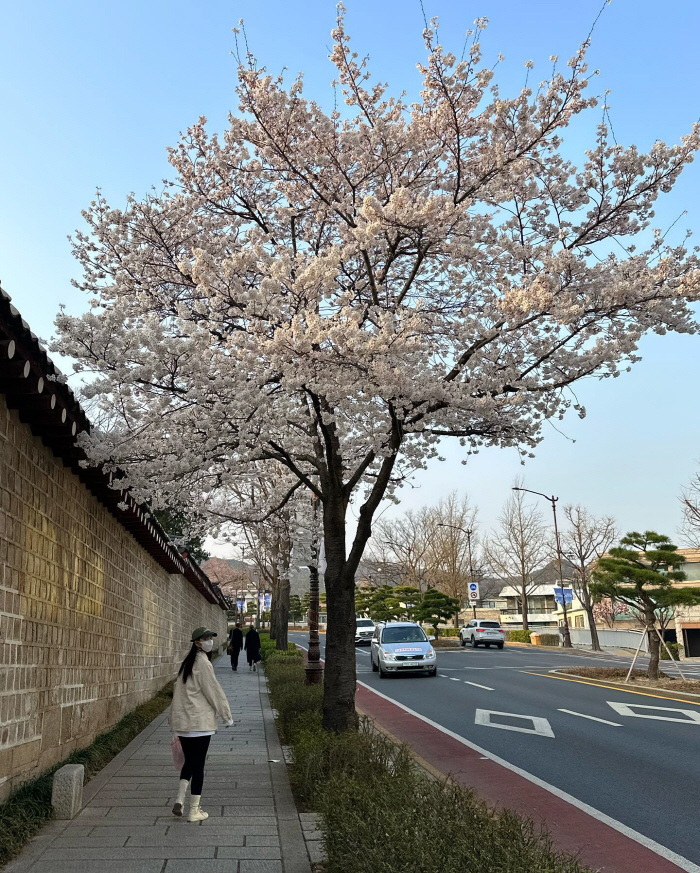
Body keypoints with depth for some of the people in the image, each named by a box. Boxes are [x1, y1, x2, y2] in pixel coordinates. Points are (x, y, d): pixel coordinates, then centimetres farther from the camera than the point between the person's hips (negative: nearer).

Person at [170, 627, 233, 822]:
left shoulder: (187, 662, 13)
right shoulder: (202, 663, -16)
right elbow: (214, 691, -14)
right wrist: (226, 716, -4)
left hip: (182, 721, 8)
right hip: (200, 722, -8)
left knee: (189, 761, 18)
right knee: (198, 765, 2)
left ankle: (179, 800, 7)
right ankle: (195, 811, 9)